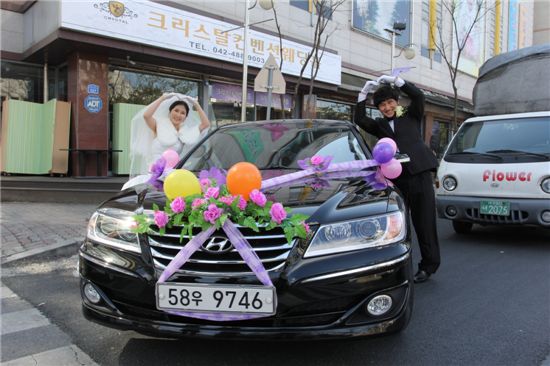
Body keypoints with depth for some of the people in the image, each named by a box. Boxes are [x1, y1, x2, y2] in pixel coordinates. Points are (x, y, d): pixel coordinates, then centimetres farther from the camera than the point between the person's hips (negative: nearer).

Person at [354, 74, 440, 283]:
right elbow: (360, 120, 3)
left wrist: (395, 80, -1)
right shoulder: (379, 126, 17)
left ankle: (428, 266, 14)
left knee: (424, 223, 2)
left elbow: (418, 96, 1)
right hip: (396, 179, 2)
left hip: (419, 175, -2)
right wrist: (363, 93, -1)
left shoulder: (411, 118, 14)